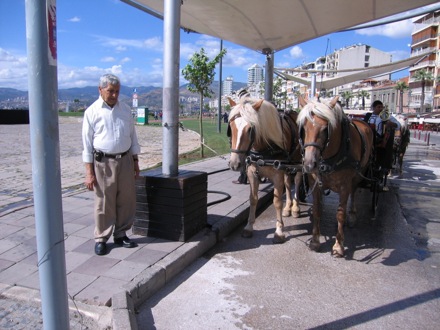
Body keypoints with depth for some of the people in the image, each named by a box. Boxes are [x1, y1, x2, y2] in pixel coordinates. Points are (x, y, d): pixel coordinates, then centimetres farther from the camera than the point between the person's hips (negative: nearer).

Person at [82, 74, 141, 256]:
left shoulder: (125, 109, 9)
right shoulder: (92, 112, -3)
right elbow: (87, 143, -5)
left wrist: (135, 161, 12)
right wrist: (89, 172, -9)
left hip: (125, 160, 4)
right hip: (104, 162, -4)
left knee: (126, 200, 8)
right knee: (104, 203, 2)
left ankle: (121, 235, 23)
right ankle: (101, 239, 17)